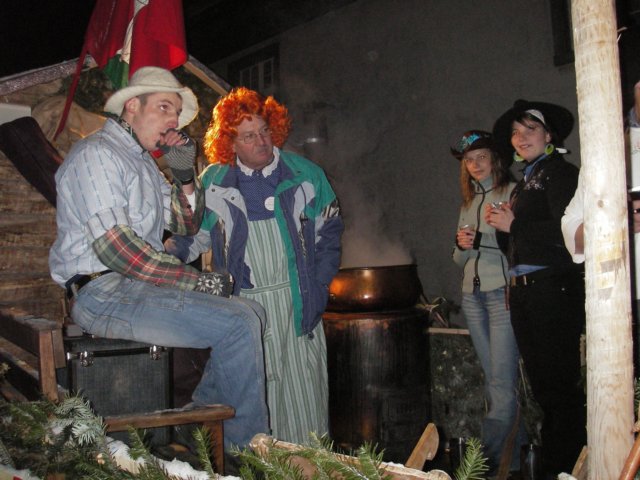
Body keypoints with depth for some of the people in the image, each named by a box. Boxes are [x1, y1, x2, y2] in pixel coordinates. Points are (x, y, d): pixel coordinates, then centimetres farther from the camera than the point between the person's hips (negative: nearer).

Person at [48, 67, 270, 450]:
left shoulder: (144, 160, 20)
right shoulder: (97, 154, -11)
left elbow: (187, 225, 23)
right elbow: (114, 247, -22)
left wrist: (184, 173, 5)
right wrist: (196, 281, -18)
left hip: (140, 286, 10)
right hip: (104, 293, -10)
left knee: (252, 313, 7)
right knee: (238, 325, -21)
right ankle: (248, 451, -10)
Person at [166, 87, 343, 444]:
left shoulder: (305, 175, 6)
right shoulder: (213, 183, 4)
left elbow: (329, 233, 10)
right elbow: (195, 237, 8)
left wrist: (320, 284, 1)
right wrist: (167, 252, -13)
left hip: (296, 297, 1)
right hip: (242, 301, -1)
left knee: (304, 387, 3)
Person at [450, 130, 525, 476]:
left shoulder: (513, 193, -2)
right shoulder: (469, 203, 19)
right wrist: (462, 246, 1)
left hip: (503, 293, -7)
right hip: (473, 295, 7)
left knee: (502, 383, -10)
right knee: (493, 380, 8)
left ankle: (486, 459, -11)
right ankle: (517, 457, 16)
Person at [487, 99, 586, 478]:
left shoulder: (559, 171, -3)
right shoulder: (522, 185, 22)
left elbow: (566, 230, -17)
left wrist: (513, 225, -10)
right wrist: (500, 225, 2)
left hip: (553, 289, -8)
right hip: (523, 292, 9)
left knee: (561, 386, -5)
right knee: (543, 387, 13)